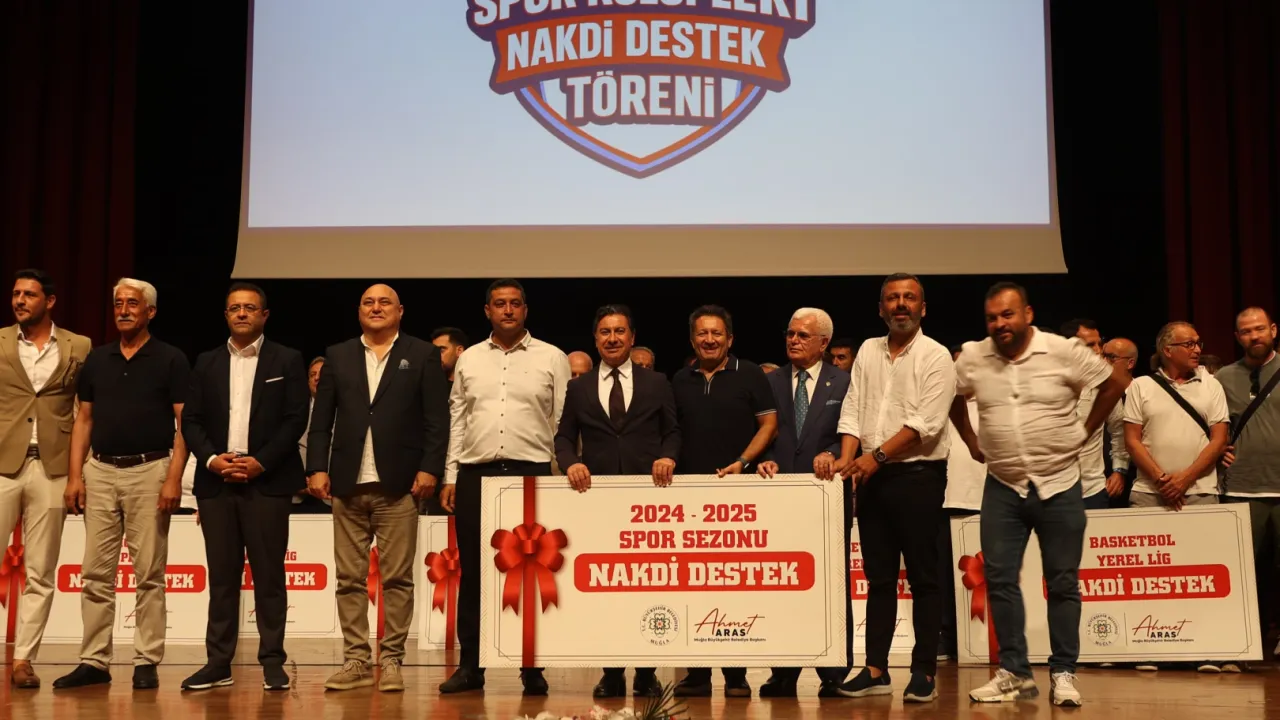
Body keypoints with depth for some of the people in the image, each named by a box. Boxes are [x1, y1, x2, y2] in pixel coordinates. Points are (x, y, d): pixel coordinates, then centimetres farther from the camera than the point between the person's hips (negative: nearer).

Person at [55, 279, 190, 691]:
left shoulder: (170, 360, 0)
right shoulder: (97, 359, 12)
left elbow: (184, 423, -4)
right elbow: (83, 420, 13)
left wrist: (174, 479, -13)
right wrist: (74, 476, 4)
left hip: (149, 471, -4)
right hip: (100, 471, 4)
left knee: (149, 574, 0)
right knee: (95, 573, 5)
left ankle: (146, 662, 7)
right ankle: (94, 662, 11)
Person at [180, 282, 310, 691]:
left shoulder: (286, 361, 5)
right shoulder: (206, 363, 14)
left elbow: (296, 419, -3)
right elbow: (191, 420, 9)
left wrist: (260, 461, -12)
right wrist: (212, 458, -7)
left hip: (266, 481, -3)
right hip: (216, 480, 3)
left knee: (268, 575, -1)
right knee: (221, 576, 6)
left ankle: (273, 663, 5)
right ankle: (218, 663, 11)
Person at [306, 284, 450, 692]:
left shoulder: (423, 356, 6)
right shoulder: (337, 356, 14)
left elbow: (437, 419, 0)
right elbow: (321, 420, 10)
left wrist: (429, 469, -9)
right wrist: (317, 468, -1)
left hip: (399, 483, -3)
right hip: (347, 484, 3)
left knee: (396, 578, 0)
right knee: (350, 578, 5)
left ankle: (391, 661, 7)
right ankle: (355, 662, 12)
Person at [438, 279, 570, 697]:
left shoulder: (552, 359, 4)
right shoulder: (469, 360, 12)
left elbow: (565, 423, 2)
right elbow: (456, 421, 12)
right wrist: (450, 477, 7)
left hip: (532, 473, -2)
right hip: (475, 474, 2)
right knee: (473, 573, 5)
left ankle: (532, 668, 9)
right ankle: (470, 666, 14)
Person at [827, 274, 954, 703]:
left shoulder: (935, 357, -4)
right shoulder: (868, 351, 12)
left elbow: (925, 423, -14)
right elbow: (852, 413, 8)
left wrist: (878, 454, -18)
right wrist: (847, 460, -7)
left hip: (918, 475, -5)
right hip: (873, 477, 5)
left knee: (922, 577, 1)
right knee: (879, 577, 9)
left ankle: (925, 672, 8)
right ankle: (875, 670, 14)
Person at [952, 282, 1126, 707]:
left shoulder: (1063, 352, -9)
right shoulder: (972, 358, -2)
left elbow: (1114, 383, 3)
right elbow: (952, 399, 16)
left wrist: (1084, 431, 2)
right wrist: (972, 443, 10)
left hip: (1059, 485, -2)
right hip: (1003, 486, 2)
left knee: (1063, 584, 4)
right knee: (999, 579, 0)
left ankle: (1063, 673, 14)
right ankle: (1014, 673, 11)